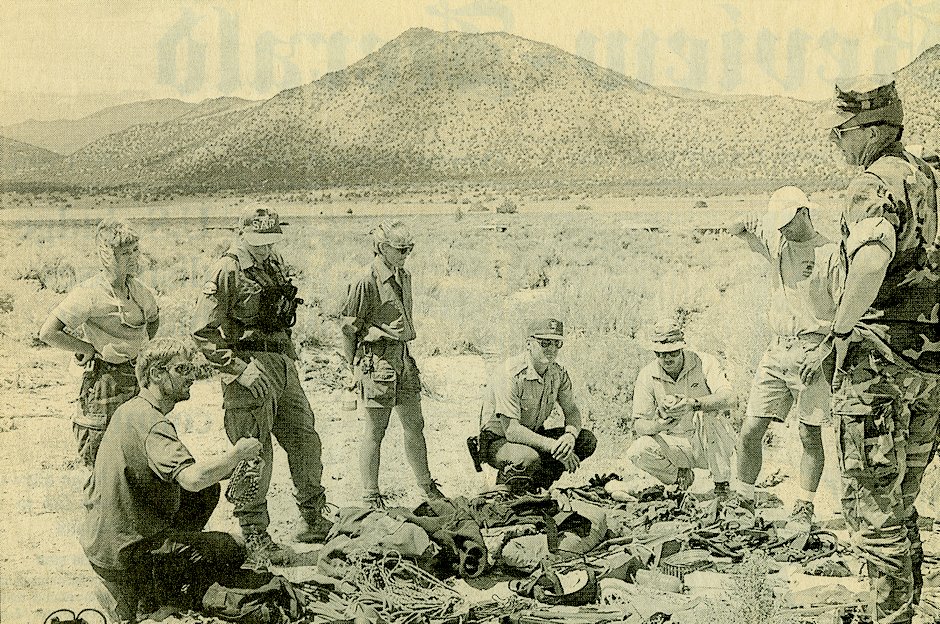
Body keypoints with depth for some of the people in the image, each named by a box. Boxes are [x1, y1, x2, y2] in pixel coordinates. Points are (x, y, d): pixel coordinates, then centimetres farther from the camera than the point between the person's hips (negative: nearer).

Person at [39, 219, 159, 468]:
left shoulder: (137, 289, 7)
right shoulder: (89, 293, -14)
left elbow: (153, 319, 29)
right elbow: (48, 332, -18)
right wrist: (93, 350, -13)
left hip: (138, 379, 6)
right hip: (105, 380, -6)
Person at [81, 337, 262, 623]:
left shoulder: (129, 410, 9)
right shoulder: (151, 423, -23)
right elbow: (193, 478, -37)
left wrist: (224, 466, 3)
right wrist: (238, 452, -21)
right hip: (122, 554, -9)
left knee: (209, 491, 14)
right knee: (230, 550, -2)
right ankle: (150, 591, 1)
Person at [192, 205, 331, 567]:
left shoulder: (275, 265, 13)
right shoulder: (227, 272, -11)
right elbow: (203, 331, -16)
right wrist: (239, 369, -20)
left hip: (283, 364, 8)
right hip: (249, 367, -8)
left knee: (304, 441, 14)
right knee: (254, 455, -4)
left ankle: (314, 520, 30)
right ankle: (254, 539, 6)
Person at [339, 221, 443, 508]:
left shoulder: (404, 277, 12)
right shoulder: (365, 281, -14)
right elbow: (348, 325, -11)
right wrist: (381, 332, -15)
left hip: (402, 358, 8)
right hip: (376, 360, -8)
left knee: (414, 425, 14)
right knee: (375, 433, 0)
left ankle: (428, 488, 25)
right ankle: (371, 497, 10)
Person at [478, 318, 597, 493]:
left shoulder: (558, 373, -3)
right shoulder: (510, 374, -25)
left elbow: (572, 412, 1)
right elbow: (511, 430, -30)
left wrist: (570, 435, -24)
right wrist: (555, 447, -34)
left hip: (534, 436, 7)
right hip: (498, 441, -7)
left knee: (588, 440, -9)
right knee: (528, 458, -39)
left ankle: (538, 483, 1)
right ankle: (506, 479, -4)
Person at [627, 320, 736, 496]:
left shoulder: (704, 362, -12)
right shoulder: (647, 375, -6)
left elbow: (729, 398, -27)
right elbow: (639, 425, -8)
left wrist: (694, 404, -46)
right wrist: (659, 425, -32)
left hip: (713, 443, -2)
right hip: (676, 446, 3)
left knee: (705, 417, -35)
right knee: (636, 451, -23)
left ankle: (721, 483, -17)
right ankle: (682, 475, 6)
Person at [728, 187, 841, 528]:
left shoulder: (830, 253, -5)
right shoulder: (776, 243, 12)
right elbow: (734, 228, 15)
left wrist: (831, 357, -14)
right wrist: (748, 224, -9)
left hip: (812, 351, -5)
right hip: (777, 349, 5)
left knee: (811, 436, 2)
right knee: (750, 430, 1)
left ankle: (804, 507, 13)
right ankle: (743, 500, 11)